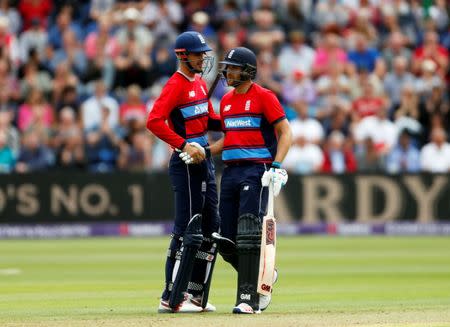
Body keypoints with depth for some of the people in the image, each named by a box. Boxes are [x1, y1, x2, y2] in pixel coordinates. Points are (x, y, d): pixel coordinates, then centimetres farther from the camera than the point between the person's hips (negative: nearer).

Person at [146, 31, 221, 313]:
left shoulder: (200, 82, 15)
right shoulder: (176, 85, -13)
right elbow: (154, 121, -23)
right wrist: (184, 145, -29)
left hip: (204, 160, 9)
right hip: (186, 163, -9)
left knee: (211, 227, 12)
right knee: (188, 229, -9)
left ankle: (196, 295, 19)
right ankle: (172, 298, -6)